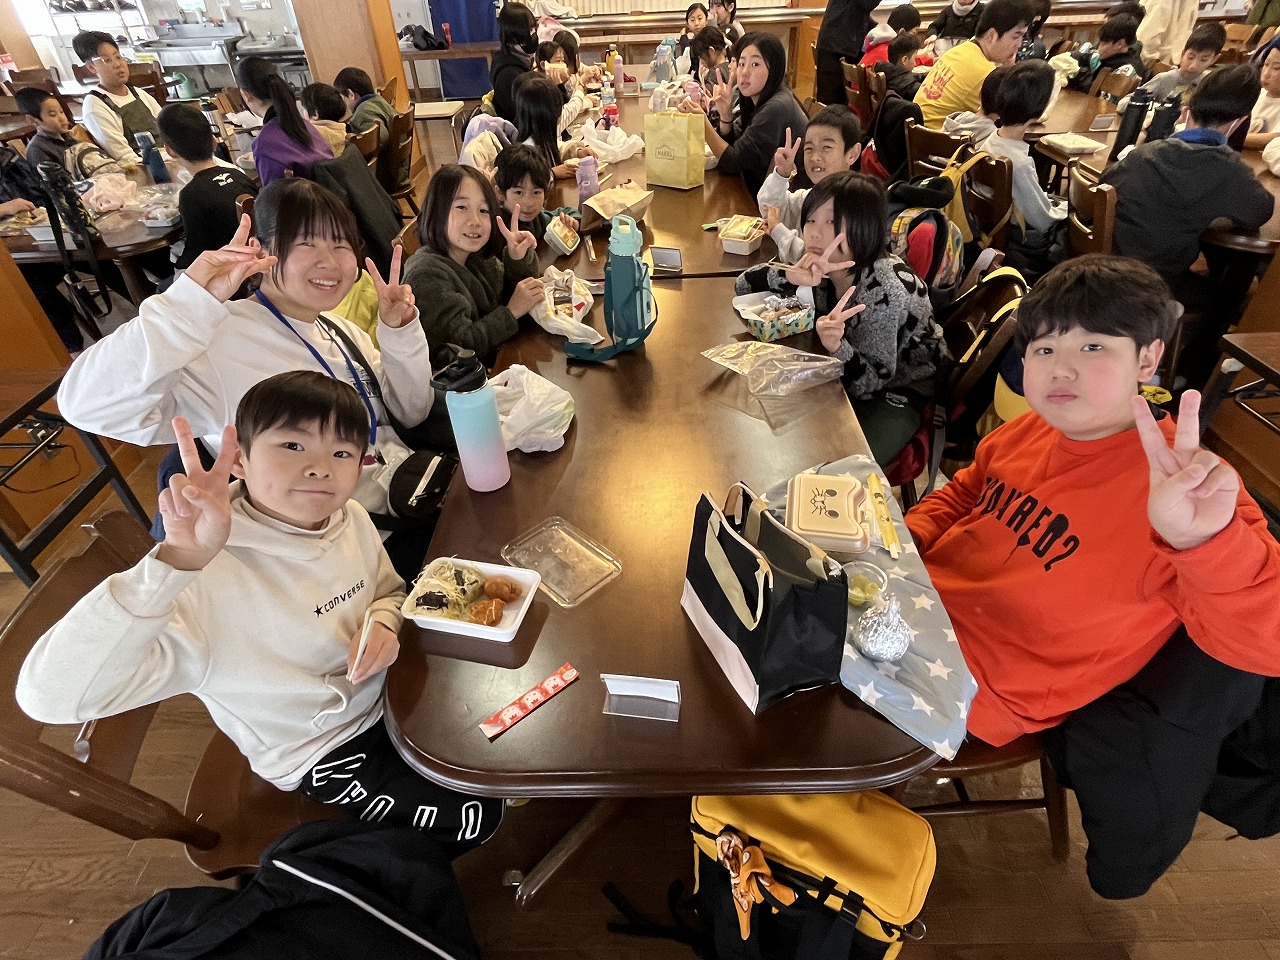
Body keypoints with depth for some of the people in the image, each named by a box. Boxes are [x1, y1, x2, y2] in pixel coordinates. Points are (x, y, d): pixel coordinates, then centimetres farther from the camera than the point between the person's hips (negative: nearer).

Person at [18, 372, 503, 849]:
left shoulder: (351, 518, -15)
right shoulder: (207, 581, -33)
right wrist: (176, 561, -53)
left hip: (386, 694, 6)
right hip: (325, 752, -5)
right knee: (476, 817, -3)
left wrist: (382, 624, -19)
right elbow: (50, 695, -43)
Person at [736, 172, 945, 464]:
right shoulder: (825, 266, -11)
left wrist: (837, 346, -46)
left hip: (899, 392, -6)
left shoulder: (883, 288, -29)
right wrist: (791, 276, -29)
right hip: (850, 378, 6)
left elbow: (870, 383, -26)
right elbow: (743, 285, -9)